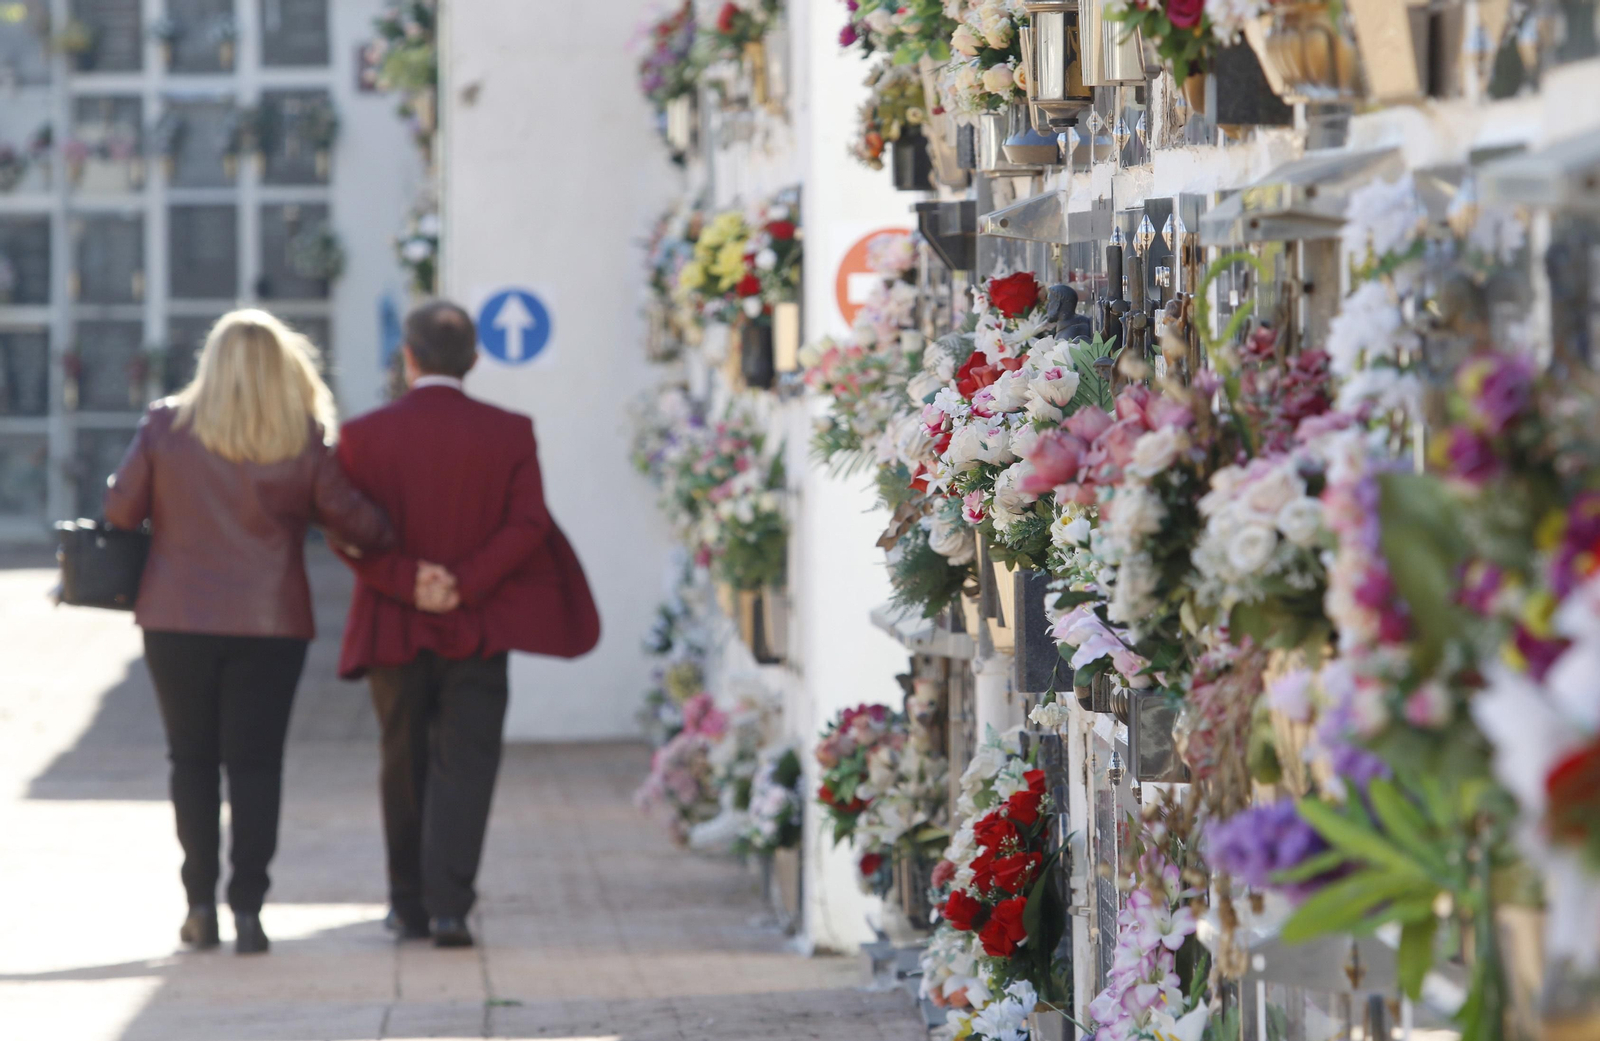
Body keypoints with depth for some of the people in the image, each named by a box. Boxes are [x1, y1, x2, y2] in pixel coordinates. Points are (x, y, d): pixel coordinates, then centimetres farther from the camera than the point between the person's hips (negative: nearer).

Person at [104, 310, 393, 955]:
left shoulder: (165, 428, -4)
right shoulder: (303, 445, -5)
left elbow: (120, 510, 0)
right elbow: (353, 521, -1)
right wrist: (397, 546, 18)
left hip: (177, 618, 0)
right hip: (270, 622, 0)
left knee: (191, 757, 11)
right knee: (255, 761, 3)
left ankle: (200, 903, 10)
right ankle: (247, 908, -3)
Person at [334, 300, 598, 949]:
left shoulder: (365, 435, -2)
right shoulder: (509, 434, -2)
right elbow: (526, 525, -9)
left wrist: (407, 581, -10)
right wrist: (466, 584, -11)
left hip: (393, 627, 1)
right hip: (480, 628, -1)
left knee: (404, 769, 13)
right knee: (464, 765, -1)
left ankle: (410, 906, 20)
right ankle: (448, 905, -14)